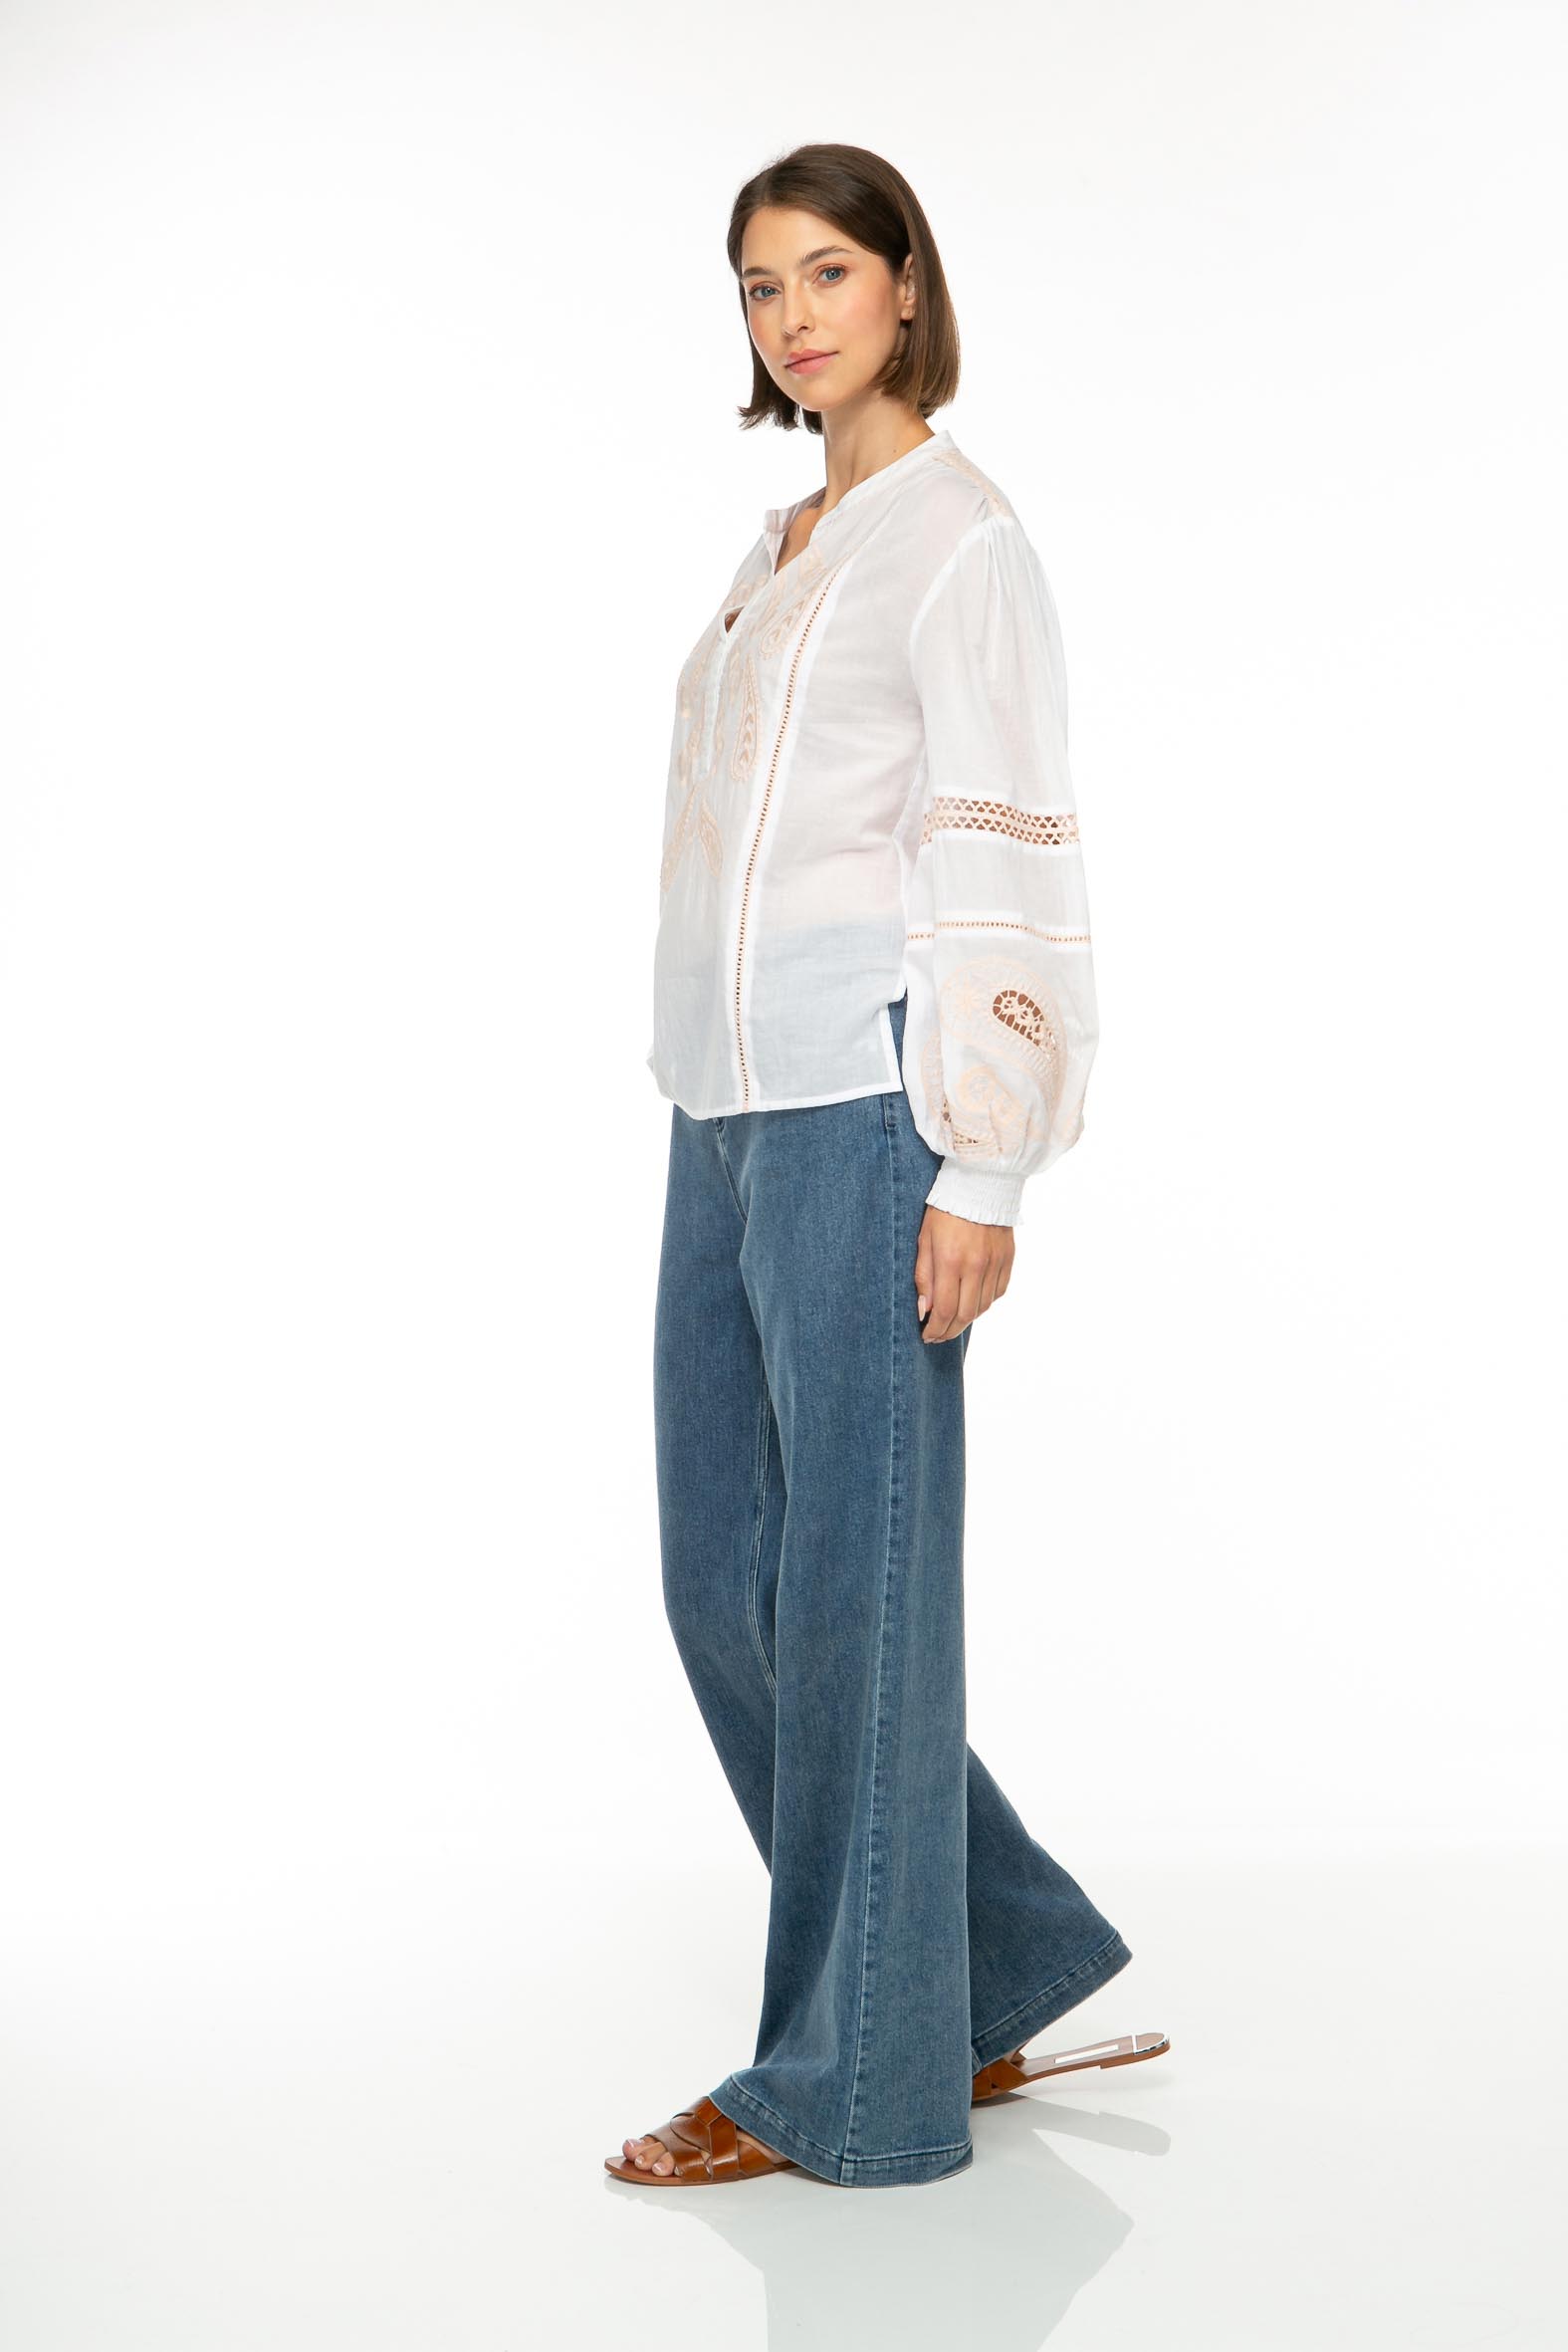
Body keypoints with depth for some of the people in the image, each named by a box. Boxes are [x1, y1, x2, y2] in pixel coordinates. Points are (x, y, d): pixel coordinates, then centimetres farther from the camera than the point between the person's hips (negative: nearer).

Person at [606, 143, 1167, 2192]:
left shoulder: (959, 537, -6)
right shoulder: (784, 549, 19)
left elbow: (1006, 862, -12)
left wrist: (979, 1172, -17)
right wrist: (710, 1123, 19)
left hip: (864, 1117, -9)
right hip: (727, 1119, 9)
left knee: (851, 1580, -1)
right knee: (726, 1583, 11)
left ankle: (856, 2076, 13)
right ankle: (1000, 1972, 26)